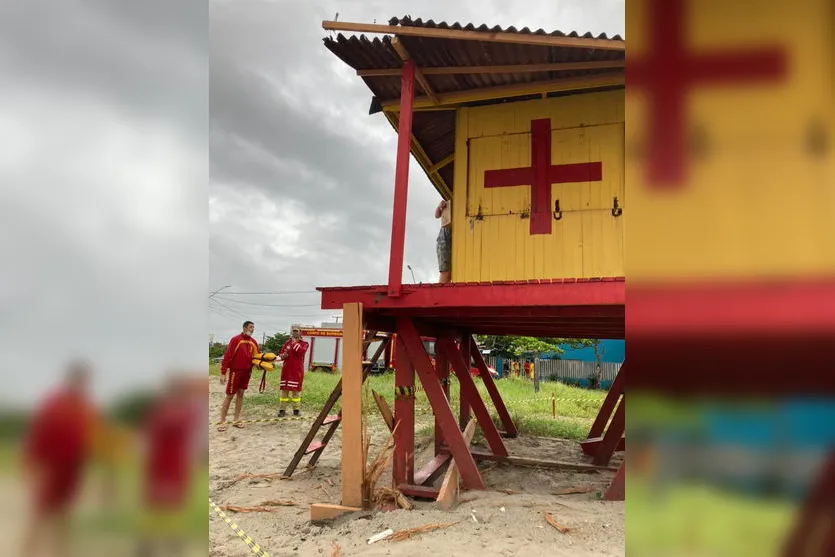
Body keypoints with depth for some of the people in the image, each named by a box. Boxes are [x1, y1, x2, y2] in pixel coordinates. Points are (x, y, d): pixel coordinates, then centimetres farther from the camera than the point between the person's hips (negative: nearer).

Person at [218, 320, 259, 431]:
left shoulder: (253, 342, 6)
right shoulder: (236, 339, -12)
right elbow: (227, 355, -15)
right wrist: (223, 373, -18)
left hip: (247, 372, 6)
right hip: (235, 371, -6)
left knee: (240, 394, 11)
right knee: (230, 396, -1)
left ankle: (236, 420, 18)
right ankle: (222, 422, 7)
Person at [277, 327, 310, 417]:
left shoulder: (304, 344, 1)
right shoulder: (287, 342, 12)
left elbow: (301, 351, -20)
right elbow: (280, 353, 15)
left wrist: (295, 342, -14)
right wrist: (283, 355, -7)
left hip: (297, 370, -3)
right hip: (286, 369, 3)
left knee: (296, 389, 1)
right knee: (284, 389, 3)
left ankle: (296, 409, 11)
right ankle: (282, 409, 7)